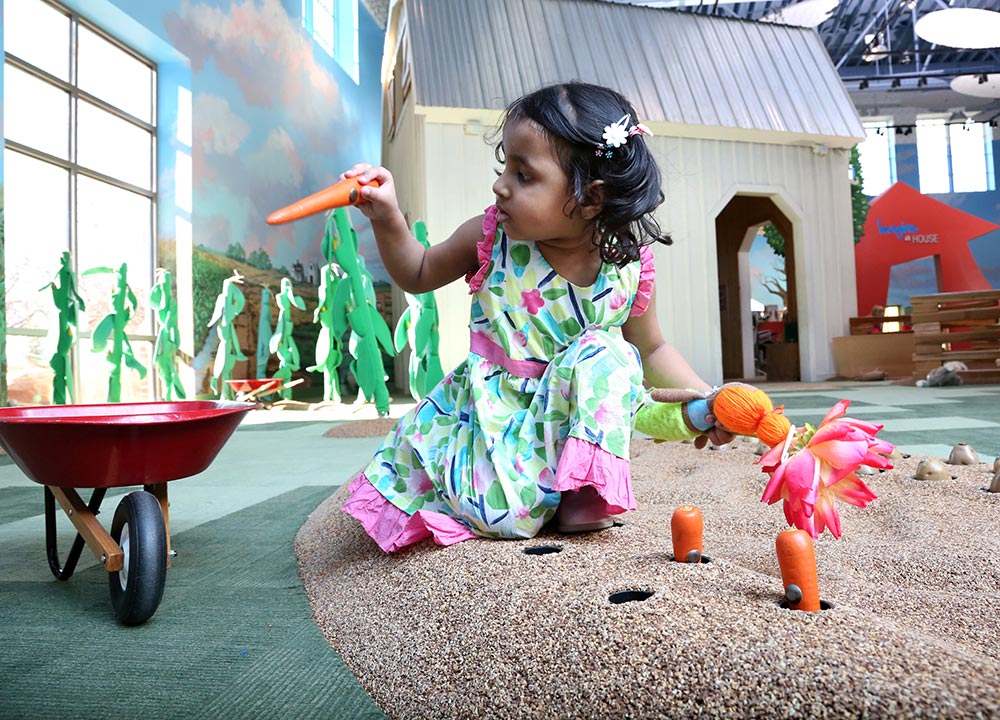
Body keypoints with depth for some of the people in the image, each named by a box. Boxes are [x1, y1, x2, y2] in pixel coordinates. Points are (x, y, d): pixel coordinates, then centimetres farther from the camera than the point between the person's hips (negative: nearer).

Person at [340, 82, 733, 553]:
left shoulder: (628, 270, -11)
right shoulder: (491, 237, -10)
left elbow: (652, 350, 7)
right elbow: (418, 275, 5)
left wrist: (701, 398, -6)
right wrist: (387, 220, -11)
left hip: (571, 415, 1)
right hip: (490, 408, -1)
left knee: (604, 353, -27)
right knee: (503, 516, -22)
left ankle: (580, 486, -13)